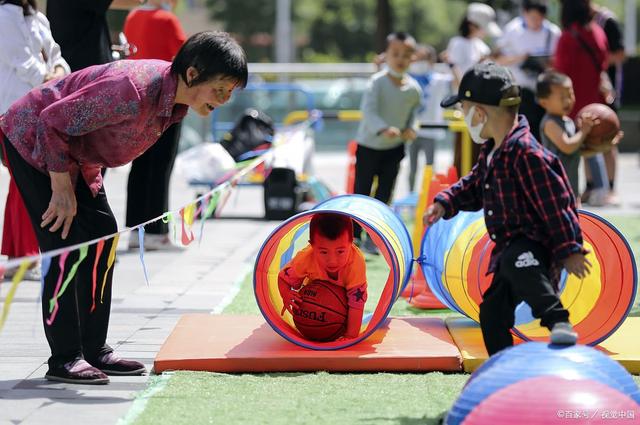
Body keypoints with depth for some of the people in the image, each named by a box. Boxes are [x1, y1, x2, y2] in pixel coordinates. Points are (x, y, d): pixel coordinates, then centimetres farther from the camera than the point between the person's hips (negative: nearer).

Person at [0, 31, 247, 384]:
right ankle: (64, 359, -8)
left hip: (76, 152, 9)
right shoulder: (133, 93, -36)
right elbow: (52, 122, -31)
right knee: (65, 246, -13)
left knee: (102, 234, 6)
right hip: (31, 139, -9)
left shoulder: (174, 97, -6)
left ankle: (93, 349, 12)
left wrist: (86, 180, 10)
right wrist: (62, 189, -24)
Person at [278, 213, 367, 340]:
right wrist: (286, 295, -45)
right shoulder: (305, 258, -43)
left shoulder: (356, 263, -48)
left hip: (344, 290, -1)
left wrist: (351, 336, -47)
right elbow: (284, 277, -24)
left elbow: (357, 301, -44)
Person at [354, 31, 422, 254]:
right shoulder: (377, 82, -21)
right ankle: (354, 234, 21)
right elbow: (368, 110, -31)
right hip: (369, 145, -3)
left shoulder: (413, 88, -7)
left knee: (384, 194, 5)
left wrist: (411, 127, -4)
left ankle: (372, 237, 16)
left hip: (395, 147, 4)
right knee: (361, 192, 5)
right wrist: (383, 129, -47)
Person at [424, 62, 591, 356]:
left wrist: (568, 251, -21)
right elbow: (474, 185, 26)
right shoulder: (491, 152, 10)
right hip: (510, 249, 10)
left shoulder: (527, 153, -21)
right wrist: (445, 203, 8)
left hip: (536, 246, -10)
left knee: (516, 261, -42)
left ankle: (558, 322, -48)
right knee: (492, 313, 12)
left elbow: (556, 203, -21)